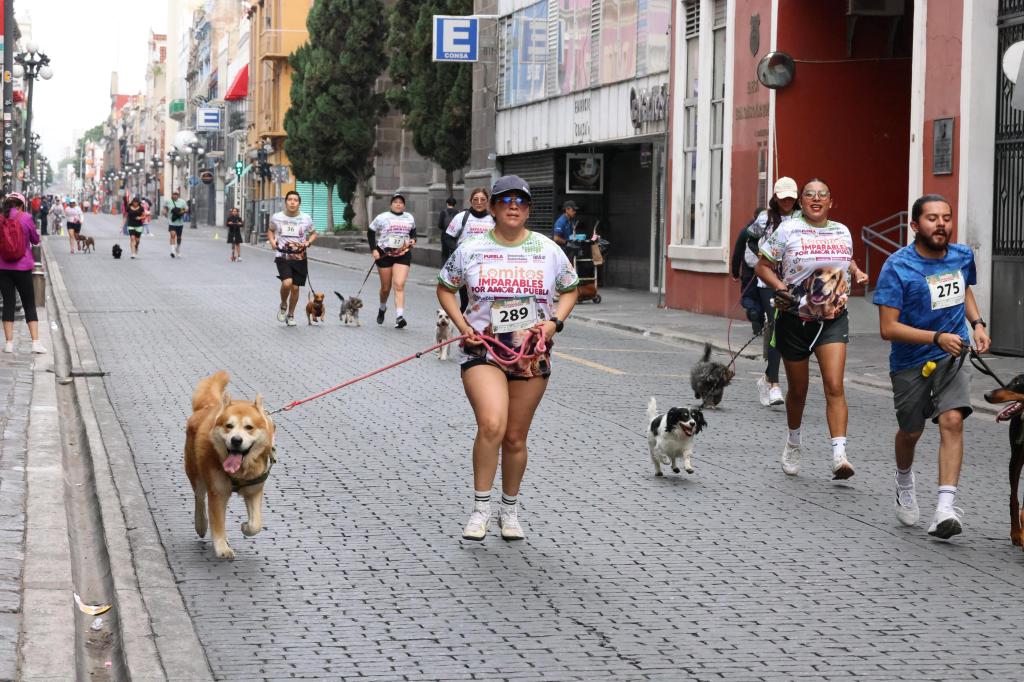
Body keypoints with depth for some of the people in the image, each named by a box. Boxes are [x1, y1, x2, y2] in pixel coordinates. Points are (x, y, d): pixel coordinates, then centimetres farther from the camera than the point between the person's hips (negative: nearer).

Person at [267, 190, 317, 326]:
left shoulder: (306, 218, -2)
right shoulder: (277, 217, -1)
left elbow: (313, 233, 13)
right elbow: (270, 230, 18)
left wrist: (308, 242, -7)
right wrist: (272, 241, -1)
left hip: (299, 258, 1)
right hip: (282, 256, -1)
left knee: (295, 287, 6)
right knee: (287, 282, -23)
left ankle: (290, 315, 28)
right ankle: (283, 305, 8)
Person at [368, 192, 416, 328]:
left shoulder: (409, 218, 9)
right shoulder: (382, 218, -1)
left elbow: (413, 231, 26)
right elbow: (370, 233, 5)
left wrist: (413, 240, 4)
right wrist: (374, 249, -5)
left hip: (403, 255, 1)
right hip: (384, 255, -1)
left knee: (399, 286, -15)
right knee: (386, 287, 9)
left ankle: (399, 317, -23)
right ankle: (382, 309, 39)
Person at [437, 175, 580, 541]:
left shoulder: (548, 250, 3)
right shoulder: (471, 249, 0)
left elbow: (570, 290, 16)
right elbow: (444, 288, 13)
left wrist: (555, 322, -1)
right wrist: (462, 325, -1)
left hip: (532, 356, 2)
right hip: (483, 351, -2)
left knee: (515, 438, 9)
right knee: (491, 425, -23)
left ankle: (510, 510, 27)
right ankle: (480, 508, -10)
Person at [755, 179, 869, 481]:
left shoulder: (842, 232, 8)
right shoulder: (788, 230, -4)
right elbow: (762, 266, -1)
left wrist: (856, 272, 6)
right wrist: (780, 288, -18)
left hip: (833, 320, 2)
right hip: (794, 319, -2)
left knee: (834, 386, -14)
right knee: (798, 389, 10)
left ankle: (839, 456, -21)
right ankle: (793, 442, 37)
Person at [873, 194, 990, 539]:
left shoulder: (963, 255, -1)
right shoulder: (897, 267, -17)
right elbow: (888, 328, -21)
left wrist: (977, 323, 6)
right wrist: (937, 338, -29)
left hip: (953, 355, 2)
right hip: (911, 360, -2)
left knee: (952, 420, -19)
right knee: (910, 431, 15)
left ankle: (946, 508, -24)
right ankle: (904, 481, 49)